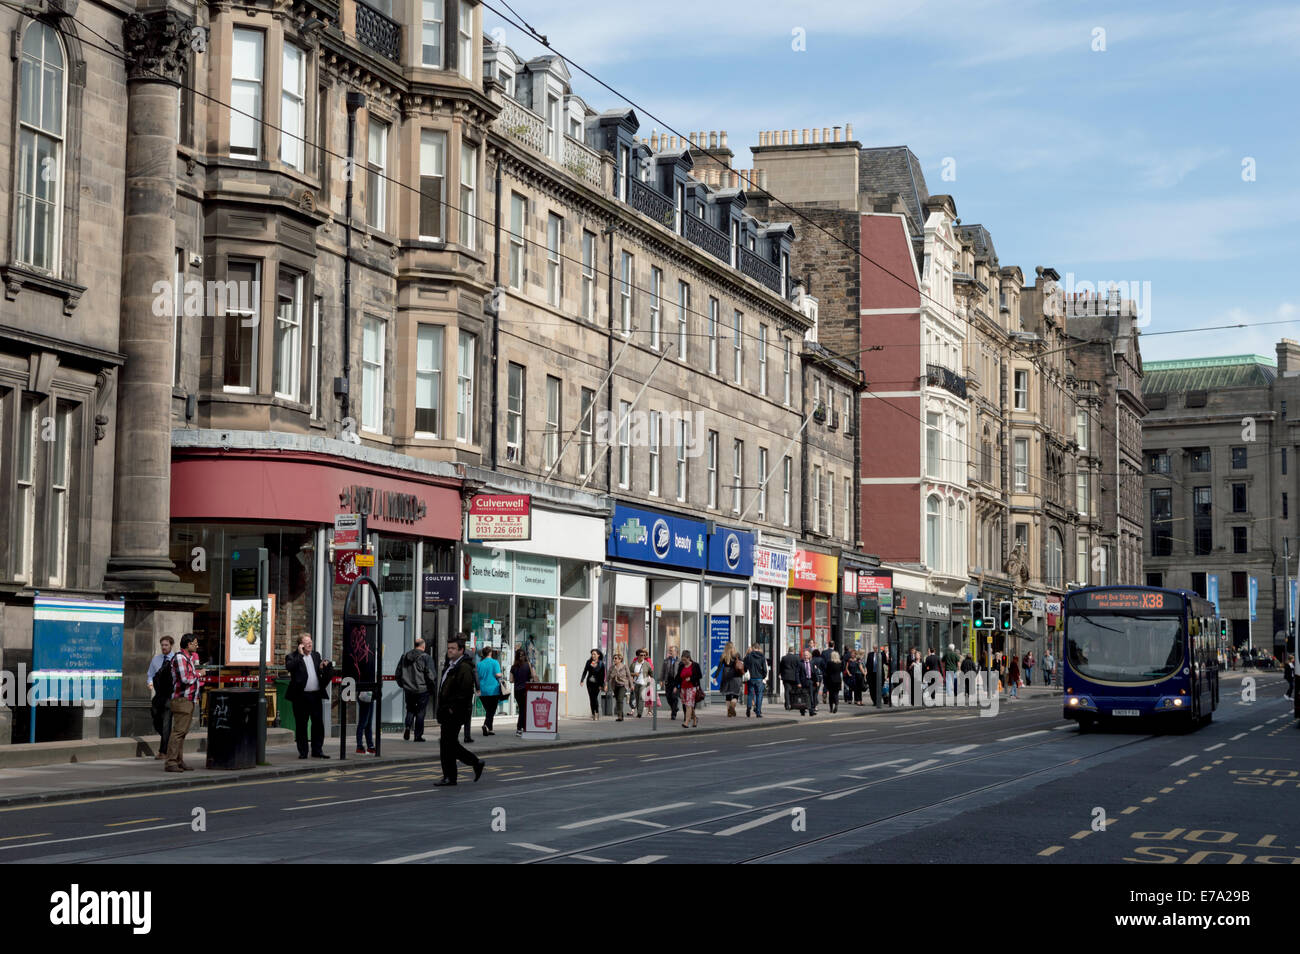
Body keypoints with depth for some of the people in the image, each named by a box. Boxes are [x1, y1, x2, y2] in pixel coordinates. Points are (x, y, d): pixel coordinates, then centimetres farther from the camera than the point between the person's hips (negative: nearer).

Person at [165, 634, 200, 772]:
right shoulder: (179, 657, -13)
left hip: (189, 700, 10)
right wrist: (198, 675, -7)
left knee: (183, 732, 10)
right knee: (178, 731, -12)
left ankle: (179, 761, 13)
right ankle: (171, 762, -14)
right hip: (181, 700, -10)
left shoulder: (191, 656, 18)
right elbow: (185, 679, -21)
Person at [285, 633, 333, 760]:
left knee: (318, 723, 4)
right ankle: (302, 751, 10)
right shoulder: (293, 656, -1)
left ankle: (317, 750, 12)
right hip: (301, 696, -4)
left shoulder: (316, 655, 16)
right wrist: (300, 654, -16)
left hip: (316, 695, 4)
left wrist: (322, 667, 1)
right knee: (301, 724, 2)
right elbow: (289, 667, -21)